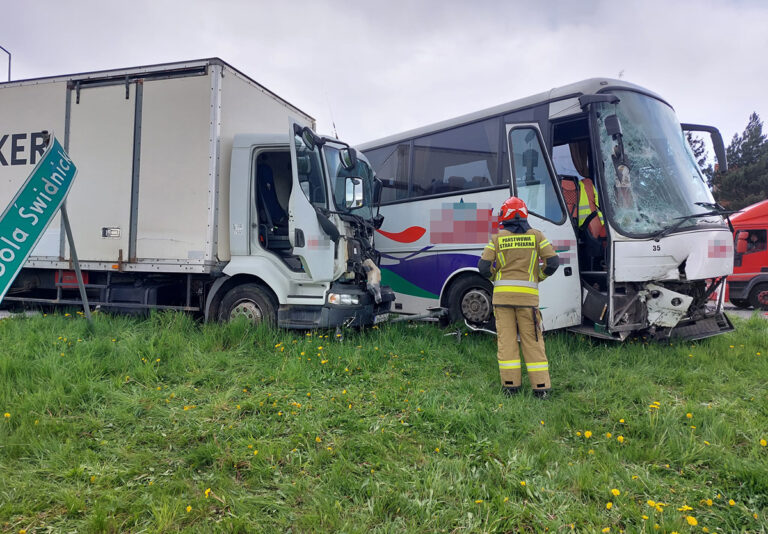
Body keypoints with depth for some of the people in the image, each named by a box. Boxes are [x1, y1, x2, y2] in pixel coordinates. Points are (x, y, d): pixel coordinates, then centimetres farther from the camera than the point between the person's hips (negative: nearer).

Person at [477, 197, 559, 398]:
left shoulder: (498, 238, 3)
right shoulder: (536, 235, 4)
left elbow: (484, 267, 0)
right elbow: (553, 262, 0)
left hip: (502, 294, 0)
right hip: (528, 295, 0)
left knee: (506, 339, 4)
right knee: (532, 340, 5)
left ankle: (510, 384, 6)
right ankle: (540, 385, 7)